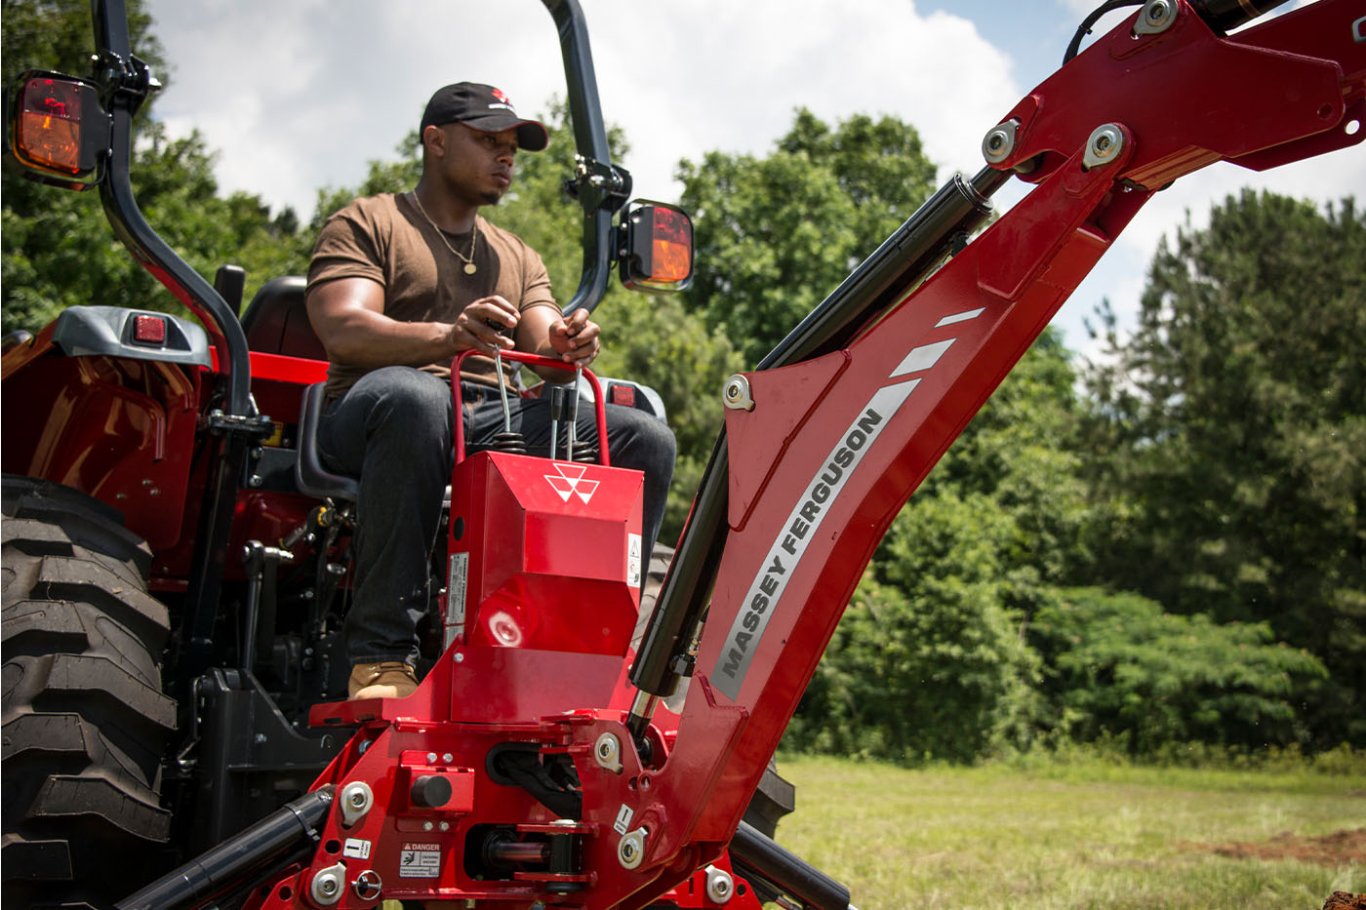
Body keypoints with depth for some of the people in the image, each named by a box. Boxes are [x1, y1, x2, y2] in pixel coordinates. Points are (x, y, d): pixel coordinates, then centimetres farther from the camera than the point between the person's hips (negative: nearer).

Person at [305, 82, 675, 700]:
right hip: (372, 418, -5)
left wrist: (566, 349, -13)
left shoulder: (518, 257, 28)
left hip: (501, 423, 5)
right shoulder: (365, 224, 10)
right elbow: (341, 332, -9)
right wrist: (447, 337, -28)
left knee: (645, 440, -15)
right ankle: (381, 657, -37)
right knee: (412, 396, -41)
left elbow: (544, 350, 13)